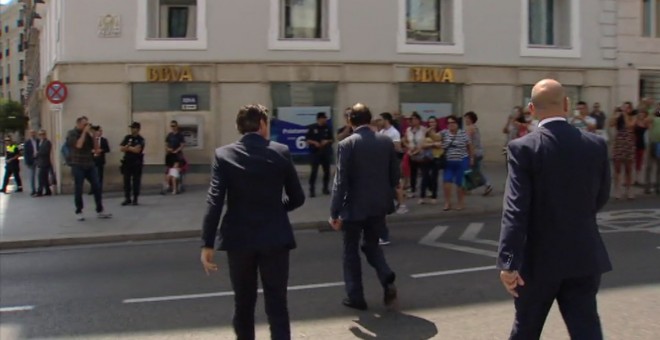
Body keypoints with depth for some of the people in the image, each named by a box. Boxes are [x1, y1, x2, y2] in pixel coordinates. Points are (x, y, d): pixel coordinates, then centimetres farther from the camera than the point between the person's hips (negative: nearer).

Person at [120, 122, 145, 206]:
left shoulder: (140, 139, -4)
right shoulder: (127, 138, 10)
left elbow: (137, 150, -16)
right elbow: (122, 149, 4)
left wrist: (127, 148, -5)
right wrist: (131, 148, -13)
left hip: (137, 163, -4)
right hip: (127, 162, 4)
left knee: (136, 181, 1)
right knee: (126, 181, 4)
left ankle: (135, 199, 9)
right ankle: (127, 199, 11)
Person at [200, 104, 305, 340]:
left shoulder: (224, 155, -3)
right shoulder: (281, 152, -2)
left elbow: (214, 202, -11)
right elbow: (297, 198, 3)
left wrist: (207, 244, -10)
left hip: (239, 239, 1)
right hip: (275, 238, -1)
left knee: (243, 303, 17)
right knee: (277, 305, 4)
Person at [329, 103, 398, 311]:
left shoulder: (347, 144, -13)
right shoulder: (386, 141, 1)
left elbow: (341, 181, -15)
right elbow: (395, 175, 6)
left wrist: (334, 213, -11)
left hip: (355, 206, -4)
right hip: (379, 205, 5)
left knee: (351, 251, 11)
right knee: (371, 245, 22)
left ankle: (355, 297, 15)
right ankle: (387, 279, 1)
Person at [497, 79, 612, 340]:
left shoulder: (523, 148, -14)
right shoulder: (596, 145, -2)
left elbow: (515, 209, -21)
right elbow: (601, 198, 9)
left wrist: (509, 262, -21)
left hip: (540, 257, -2)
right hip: (585, 255, 3)